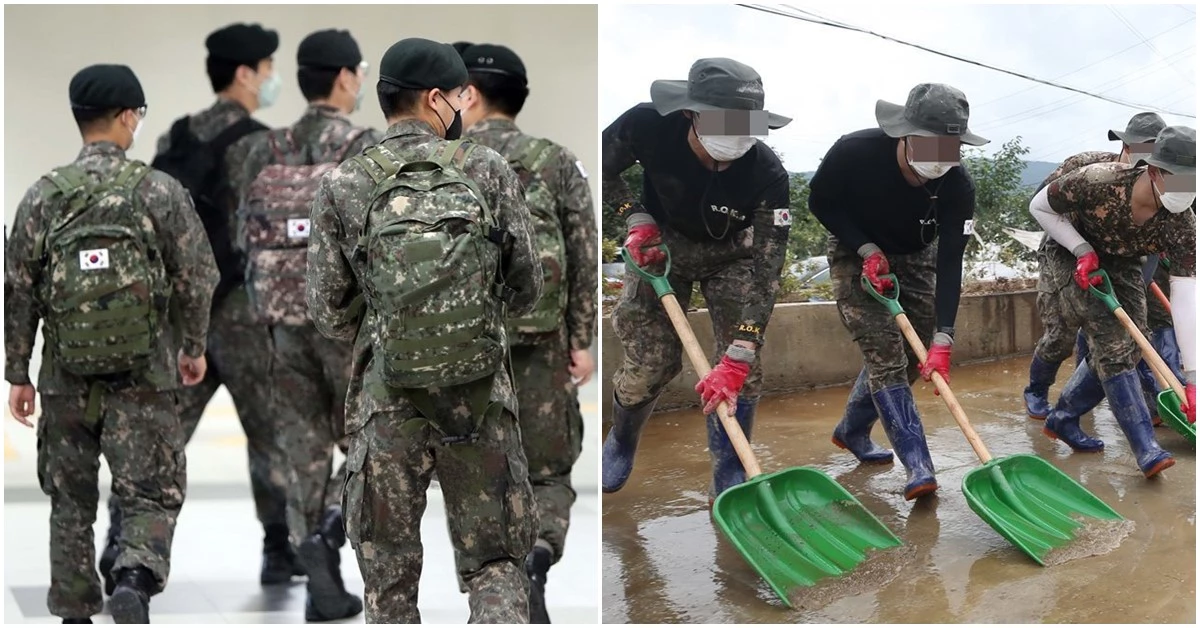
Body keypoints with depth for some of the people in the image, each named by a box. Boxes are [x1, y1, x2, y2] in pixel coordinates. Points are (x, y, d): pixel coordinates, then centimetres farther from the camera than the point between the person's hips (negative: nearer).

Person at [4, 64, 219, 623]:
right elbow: (198, 279, -4)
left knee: (71, 500, 16)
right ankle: (134, 578, -21)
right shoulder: (160, 191, -5)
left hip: (66, 377, 3)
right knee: (152, 496, 5)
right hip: (144, 374, -2)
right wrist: (194, 346, 11)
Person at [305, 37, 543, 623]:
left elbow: (330, 313, 0)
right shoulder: (489, 169, -3)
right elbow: (526, 289, 3)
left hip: (388, 403, 0)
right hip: (482, 400, 0)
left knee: (389, 570, 15)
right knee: (495, 562, 14)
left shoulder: (341, 187, -3)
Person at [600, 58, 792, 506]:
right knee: (652, 360, -6)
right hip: (661, 245, 0)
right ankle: (620, 443, 26)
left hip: (730, 256, 0)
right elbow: (603, 169, -9)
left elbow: (765, 269, -35)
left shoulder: (767, 174, -35)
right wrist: (636, 217, -21)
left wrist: (737, 357, -42)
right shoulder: (646, 126, -33)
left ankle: (730, 479, 3)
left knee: (744, 366, -14)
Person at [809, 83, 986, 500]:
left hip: (915, 259, 3)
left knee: (910, 357, 6)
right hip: (857, 255, -3)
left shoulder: (958, 186, -28)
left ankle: (852, 431, 30)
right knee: (885, 354, -16)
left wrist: (942, 339, -37)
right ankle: (918, 465, -19)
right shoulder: (855, 152, -33)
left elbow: (949, 264, -29)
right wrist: (867, 249, -24)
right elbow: (821, 202, -14)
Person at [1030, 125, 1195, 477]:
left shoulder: (1182, 228, -29)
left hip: (1121, 268, 5)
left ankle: (1063, 419, 22)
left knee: (1126, 349, 1)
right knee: (1111, 342, -20)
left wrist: (1193, 377, -37)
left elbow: (1185, 301, -33)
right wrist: (1082, 249, -28)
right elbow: (1039, 207, -18)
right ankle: (1146, 448, -23)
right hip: (1071, 259, -4)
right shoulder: (1098, 182, -37)